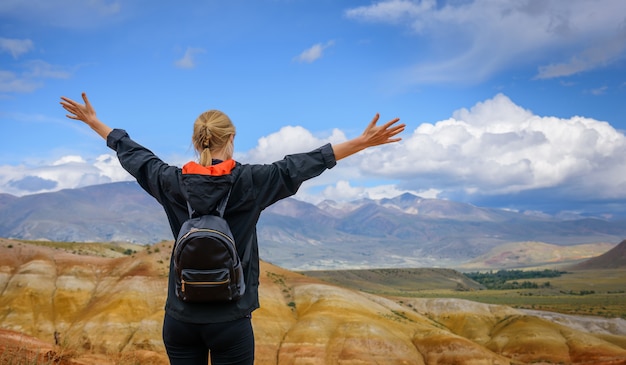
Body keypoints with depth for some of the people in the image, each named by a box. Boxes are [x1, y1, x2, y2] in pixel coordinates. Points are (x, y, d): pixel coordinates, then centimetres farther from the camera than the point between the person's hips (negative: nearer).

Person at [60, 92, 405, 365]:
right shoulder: (249, 181, -11)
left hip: (180, 317, 3)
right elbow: (303, 164, -9)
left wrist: (93, 122, 28)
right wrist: (363, 141, -4)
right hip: (230, 320, -3)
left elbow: (133, 155, 12)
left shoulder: (173, 182, -2)